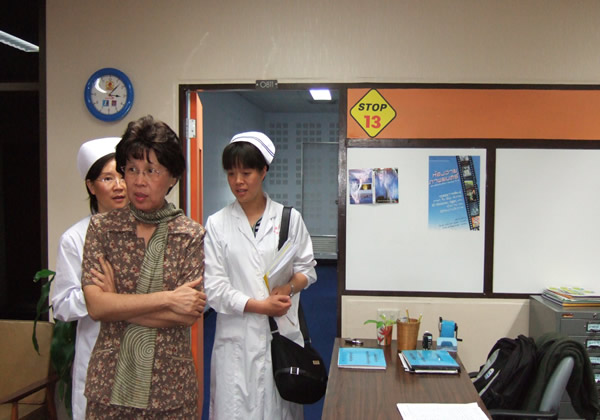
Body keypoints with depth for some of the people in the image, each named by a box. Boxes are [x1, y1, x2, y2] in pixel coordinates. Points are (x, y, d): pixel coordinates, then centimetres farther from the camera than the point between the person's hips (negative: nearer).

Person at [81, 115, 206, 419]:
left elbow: (189, 314, -11)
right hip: (110, 382, 1)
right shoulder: (102, 228, -1)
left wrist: (117, 303, -12)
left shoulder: (191, 235, -4)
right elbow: (95, 306, -11)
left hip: (169, 385, 0)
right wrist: (167, 298, -16)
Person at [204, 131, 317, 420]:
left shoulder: (289, 218, 4)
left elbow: (307, 268, 9)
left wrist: (289, 287, -12)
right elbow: (214, 288, -3)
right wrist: (260, 306, -13)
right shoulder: (217, 223, 1)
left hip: (283, 331, 1)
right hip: (237, 336, -1)